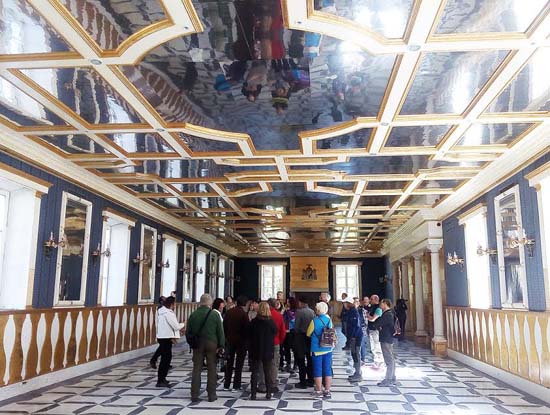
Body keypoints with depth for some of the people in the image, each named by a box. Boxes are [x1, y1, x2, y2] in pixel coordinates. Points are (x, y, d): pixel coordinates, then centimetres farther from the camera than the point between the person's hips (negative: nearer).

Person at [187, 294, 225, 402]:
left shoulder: (193, 315, 0)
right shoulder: (215, 315, -7)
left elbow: (188, 331, 4)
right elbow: (220, 332, -5)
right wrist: (221, 345, 3)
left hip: (197, 344, 2)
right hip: (211, 344, -2)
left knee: (196, 369, 8)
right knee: (212, 369, 7)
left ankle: (194, 395, 9)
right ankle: (211, 395, 11)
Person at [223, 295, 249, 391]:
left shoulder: (229, 312, 1)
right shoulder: (243, 314, -14)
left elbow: (224, 326, 5)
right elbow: (246, 328, -14)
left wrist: (226, 338, 13)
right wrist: (247, 339, 0)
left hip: (230, 340, 5)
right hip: (241, 340, -5)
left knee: (229, 362, 13)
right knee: (239, 363, 3)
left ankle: (226, 385, 16)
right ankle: (236, 385, 3)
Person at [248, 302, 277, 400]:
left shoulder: (253, 322, -11)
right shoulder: (271, 322, -9)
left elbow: (249, 335, -3)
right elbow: (275, 333, 4)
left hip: (255, 351, -1)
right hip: (268, 351, 1)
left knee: (255, 372, 7)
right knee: (268, 372, 12)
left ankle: (253, 394, 6)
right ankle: (268, 393, 14)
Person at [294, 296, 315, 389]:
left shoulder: (299, 312, -14)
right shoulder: (312, 311, 2)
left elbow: (296, 326, -16)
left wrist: (296, 333, 2)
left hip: (301, 337, -6)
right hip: (310, 337, 6)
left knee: (301, 361, 2)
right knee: (310, 359, 15)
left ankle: (303, 382, 4)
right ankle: (310, 380, 21)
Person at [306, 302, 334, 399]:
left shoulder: (314, 321, -14)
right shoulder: (329, 319, -3)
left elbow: (309, 334, -2)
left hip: (317, 349, -4)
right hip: (328, 348, 4)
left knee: (318, 370, 5)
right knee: (327, 369, 10)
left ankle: (319, 391, 10)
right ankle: (327, 390, 16)